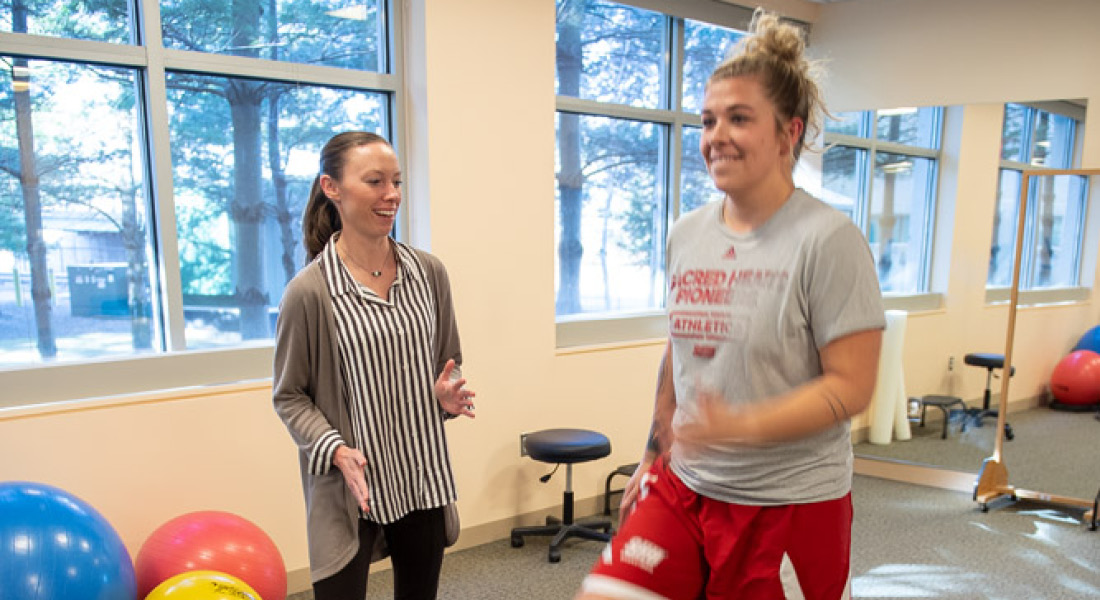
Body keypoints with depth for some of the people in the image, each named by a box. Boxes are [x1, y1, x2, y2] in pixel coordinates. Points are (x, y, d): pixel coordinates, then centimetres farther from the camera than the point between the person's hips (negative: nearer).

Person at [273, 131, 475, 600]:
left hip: (424, 478, 5)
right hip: (349, 490, -4)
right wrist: (335, 450, -19)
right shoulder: (310, 291, -14)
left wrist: (447, 395, -8)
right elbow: (289, 396, -5)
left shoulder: (428, 272, -1)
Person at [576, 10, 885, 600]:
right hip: (683, 486, 5)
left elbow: (851, 386, -14)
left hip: (789, 503, -4)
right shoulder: (685, 234, 5)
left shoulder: (829, 240, -13)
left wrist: (739, 426, -26)